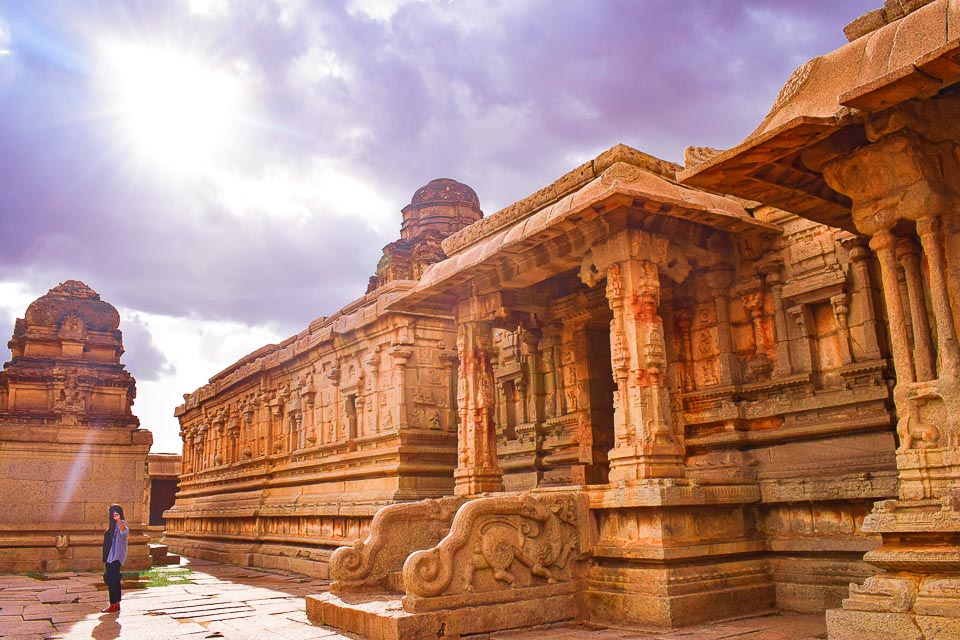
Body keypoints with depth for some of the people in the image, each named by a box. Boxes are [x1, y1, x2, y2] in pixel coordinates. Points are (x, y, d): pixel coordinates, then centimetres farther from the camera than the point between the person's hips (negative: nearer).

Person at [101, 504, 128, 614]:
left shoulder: (120, 524, -14)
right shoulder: (113, 525, 17)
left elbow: (125, 531, -38)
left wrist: (118, 520, -53)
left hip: (115, 557, -10)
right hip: (111, 557, 10)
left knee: (112, 580, -6)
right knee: (107, 578, 13)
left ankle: (113, 605, 1)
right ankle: (116, 604, 19)